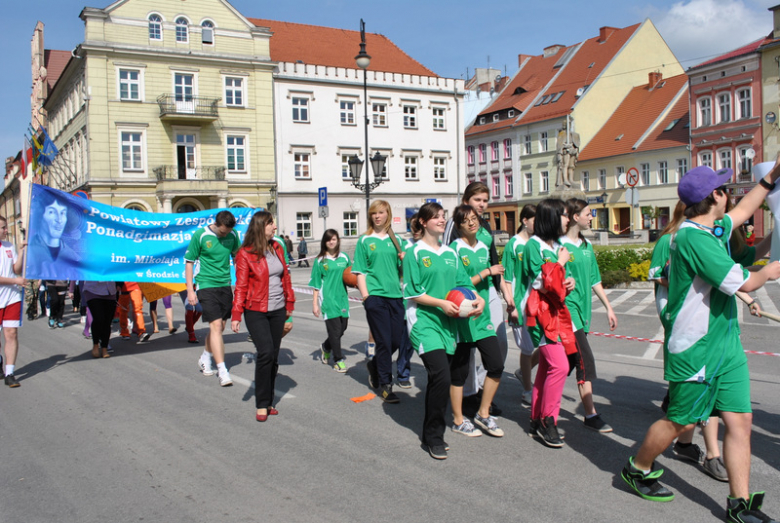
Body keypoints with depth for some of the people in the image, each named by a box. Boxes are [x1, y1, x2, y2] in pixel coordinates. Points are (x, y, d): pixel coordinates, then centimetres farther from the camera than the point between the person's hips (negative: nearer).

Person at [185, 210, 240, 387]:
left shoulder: (233, 235, 2)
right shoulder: (200, 235, -10)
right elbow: (189, 262, -4)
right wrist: (190, 290, -7)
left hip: (225, 285, 5)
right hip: (207, 285, -5)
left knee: (220, 326, 12)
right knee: (216, 326, -12)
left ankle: (205, 359, 36)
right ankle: (222, 371, -12)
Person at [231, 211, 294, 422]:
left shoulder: (277, 248, 9)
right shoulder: (245, 254, -7)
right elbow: (241, 286, -8)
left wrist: (289, 302, 17)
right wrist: (236, 315, -12)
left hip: (277, 310, 6)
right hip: (256, 312, -6)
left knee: (273, 356, 8)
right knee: (266, 353, -15)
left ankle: (268, 401, 20)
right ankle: (261, 405, -3)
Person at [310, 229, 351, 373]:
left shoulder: (344, 257, 10)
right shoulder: (320, 260, 3)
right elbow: (316, 283, 3)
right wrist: (315, 303, 0)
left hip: (342, 298, 4)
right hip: (328, 299, -4)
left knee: (342, 329, 8)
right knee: (335, 330, -6)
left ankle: (325, 347, 35)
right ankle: (338, 360, 7)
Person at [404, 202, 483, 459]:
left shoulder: (451, 254, 16)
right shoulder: (415, 253, -2)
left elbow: (464, 283, 14)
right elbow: (413, 293, -7)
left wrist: (478, 299, -6)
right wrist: (442, 303, -17)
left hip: (448, 322, 7)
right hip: (424, 322, -6)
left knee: (457, 372, 6)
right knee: (441, 375, -18)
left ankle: (431, 431, 26)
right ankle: (434, 437, -2)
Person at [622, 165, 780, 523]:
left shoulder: (713, 231, 8)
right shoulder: (692, 237, -22)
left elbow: (741, 211, 30)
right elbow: (744, 282, -22)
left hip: (726, 342, 9)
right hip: (696, 348, -9)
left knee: (740, 419, 6)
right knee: (681, 420, 6)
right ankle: (636, 470, 28)